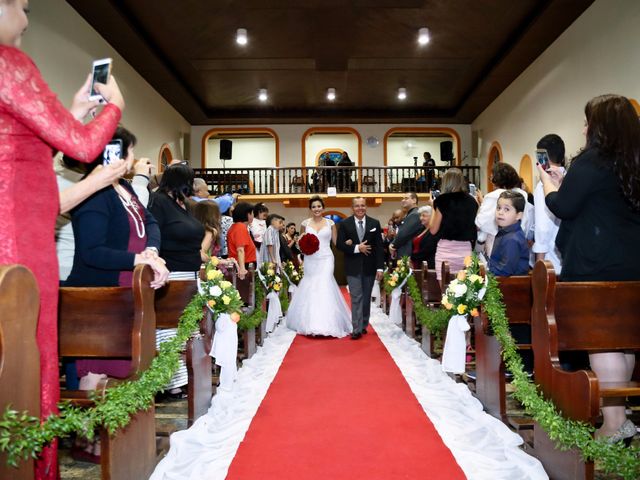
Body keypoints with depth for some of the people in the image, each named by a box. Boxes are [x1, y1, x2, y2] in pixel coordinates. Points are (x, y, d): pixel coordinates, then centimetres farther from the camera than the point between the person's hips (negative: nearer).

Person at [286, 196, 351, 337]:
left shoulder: (330, 223, 4)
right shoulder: (305, 223, 6)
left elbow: (336, 241, 5)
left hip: (325, 259, -1)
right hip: (310, 260, 2)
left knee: (324, 287, -9)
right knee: (310, 289, 4)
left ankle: (326, 323, -6)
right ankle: (311, 322, 15)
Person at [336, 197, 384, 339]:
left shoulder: (375, 223, 2)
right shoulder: (344, 224, -1)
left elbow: (379, 247, 0)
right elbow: (339, 244, -5)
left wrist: (380, 267, -5)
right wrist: (357, 248, -16)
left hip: (369, 267, 2)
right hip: (353, 267, -2)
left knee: (366, 298, 11)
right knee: (356, 298, -5)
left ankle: (364, 325, 24)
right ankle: (357, 329, -4)